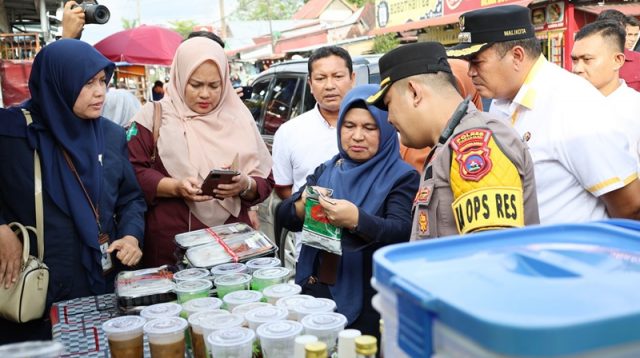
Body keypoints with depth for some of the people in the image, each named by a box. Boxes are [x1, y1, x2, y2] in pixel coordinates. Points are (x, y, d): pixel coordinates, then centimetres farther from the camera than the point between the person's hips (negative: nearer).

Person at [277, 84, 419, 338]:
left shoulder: (401, 176, -7)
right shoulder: (326, 170, 8)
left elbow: (403, 234, -19)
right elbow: (285, 217, 3)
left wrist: (356, 220, -36)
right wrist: (303, 205, -19)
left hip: (369, 302, -4)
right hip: (316, 290, 4)